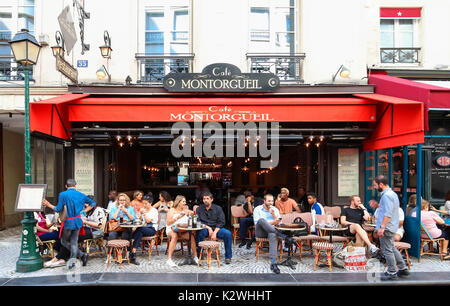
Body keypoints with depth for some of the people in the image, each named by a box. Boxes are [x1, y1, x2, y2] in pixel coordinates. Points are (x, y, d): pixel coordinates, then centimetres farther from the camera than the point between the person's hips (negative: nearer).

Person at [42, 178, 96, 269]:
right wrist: (85, 211, 15)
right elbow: (93, 203, 10)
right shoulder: (81, 195, 4)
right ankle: (72, 262, 9)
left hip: (68, 222, -4)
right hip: (78, 222, 4)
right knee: (74, 242, 12)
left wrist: (49, 205, 5)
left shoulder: (63, 195, -8)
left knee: (64, 241, 12)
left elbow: (59, 209, -9)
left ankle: (82, 255, -1)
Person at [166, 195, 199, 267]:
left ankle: (195, 257, -21)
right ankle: (169, 259, -36)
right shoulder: (172, 210, 6)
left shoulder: (186, 210, 17)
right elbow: (168, 223, -4)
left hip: (183, 231, 3)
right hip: (172, 230, -3)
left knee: (191, 235, -27)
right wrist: (178, 217, -13)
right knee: (175, 236, -36)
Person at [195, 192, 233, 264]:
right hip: (204, 228, 0)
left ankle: (228, 256, -13)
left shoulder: (218, 208, 4)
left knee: (227, 233, -28)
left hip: (216, 228, 1)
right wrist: (208, 228, -16)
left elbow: (221, 222, -3)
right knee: (199, 233, -36)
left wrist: (214, 232, -17)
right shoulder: (199, 209, 5)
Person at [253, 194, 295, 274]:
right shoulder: (257, 209, 6)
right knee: (261, 220, -36)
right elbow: (257, 223, -5)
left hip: (271, 231, 2)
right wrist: (273, 222, -7)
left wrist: (274, 215, -8)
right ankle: (284, 237, -37)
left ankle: (273, 264, -45)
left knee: (273, 235, -38)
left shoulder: (275, 210, 16)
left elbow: (279, 223, 10)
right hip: (260, 232, -2)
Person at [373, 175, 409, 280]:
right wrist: (378, 206, 23)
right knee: (391, 248, 20)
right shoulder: (392, 193, 13)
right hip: (391, 227, 10)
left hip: (386, 228, -10)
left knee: (387, 250, 0)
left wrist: (382, 227, -26)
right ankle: (403, 269, 28)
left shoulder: (386, 195, -20)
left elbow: (388, 214, -25)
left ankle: (392, 273, 10)